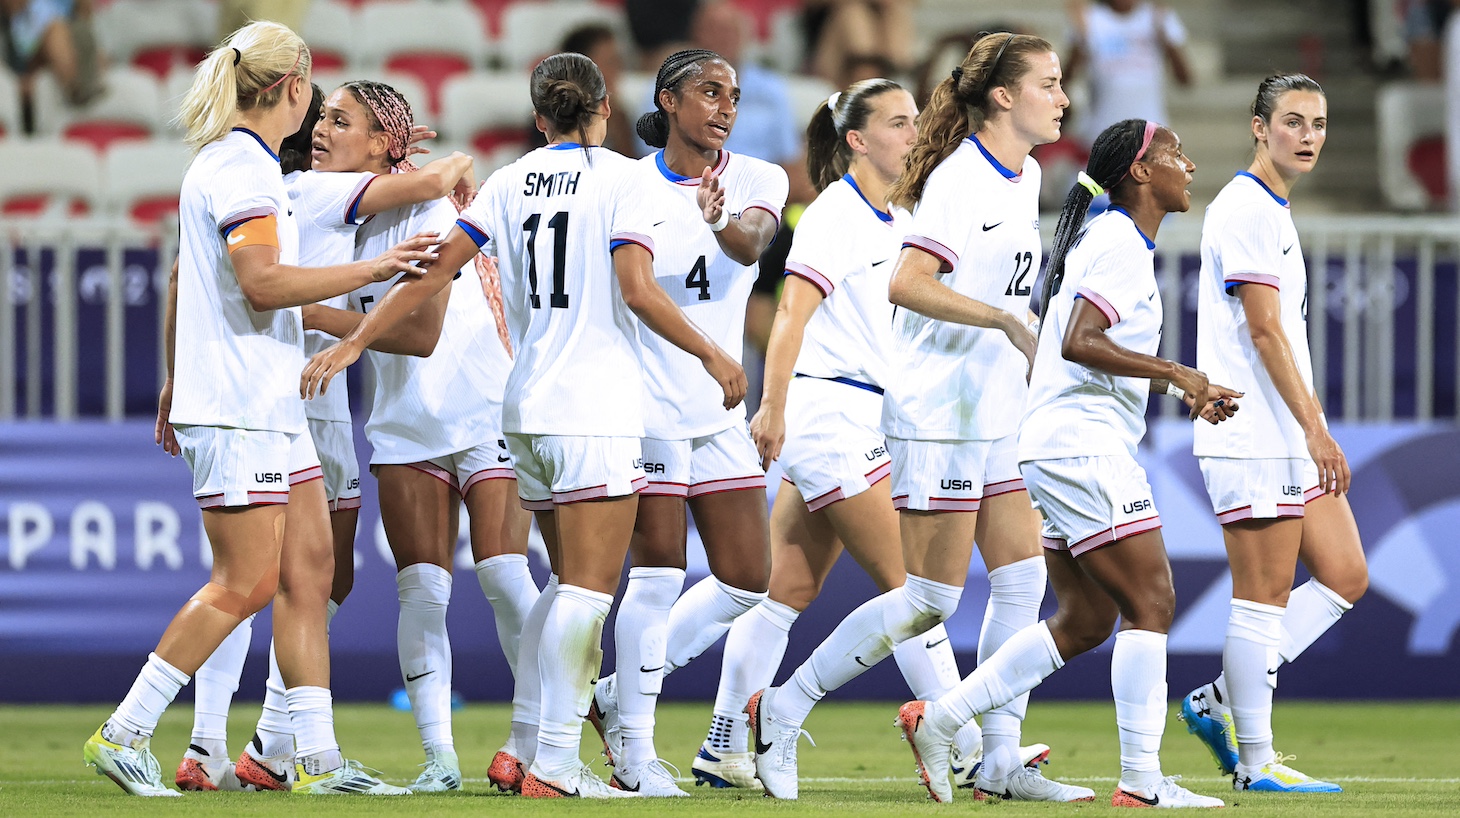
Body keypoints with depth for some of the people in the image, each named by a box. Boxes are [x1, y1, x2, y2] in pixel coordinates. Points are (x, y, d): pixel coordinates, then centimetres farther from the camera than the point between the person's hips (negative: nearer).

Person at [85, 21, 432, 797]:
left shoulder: (222, 164, 17)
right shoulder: (241, 168, -14)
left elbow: (182, 280, 26)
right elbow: (261, 282, -25)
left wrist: (178, 377, 33)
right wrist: (373, 268, -20)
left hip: (270, 407, 10)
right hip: (239, 411, -10)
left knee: (309, 567, 7)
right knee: (245, 583, -9)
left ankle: (318, 756, 7)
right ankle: (123, 735, -4)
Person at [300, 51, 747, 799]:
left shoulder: (509, 183, 10)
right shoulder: (621, 179, -5)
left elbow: (434, 269, 5)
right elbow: (638, 290, -15)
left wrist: (353, 343, 8)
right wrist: (713, 356, -5)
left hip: (529, 405, 6)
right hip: (597, 408, -6)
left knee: (569, 581, 17)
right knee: (588, 587, -7)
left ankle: (527, 748, 14)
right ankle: (555, 764, -12)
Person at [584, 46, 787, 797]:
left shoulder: (757, 179, 4)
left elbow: (752, 244, -18)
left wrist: (720, 223, -41)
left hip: (720, 410, 4)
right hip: (646, 398, -4)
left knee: (746, 579, 3)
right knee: (660, 569, -9)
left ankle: (624, 691, 19)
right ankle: (634, 743, 3)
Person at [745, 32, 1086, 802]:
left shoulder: (1025, 177, 12)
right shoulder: (960, 178, -16)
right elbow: (906, 283, -26)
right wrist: (1006, 320, -26)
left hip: (994, 419, 9)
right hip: (938, 414, -9)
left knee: (1022, 578, 4)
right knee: (931, 596, -7)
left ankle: (1000, 760, 8)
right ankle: (782, 710, 2)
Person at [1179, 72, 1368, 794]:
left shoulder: (1275, 213, 19)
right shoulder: (1243, 209, -11)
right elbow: (1264, 330, -17)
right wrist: (1315, 428, -20)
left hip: (1292, 442, 10)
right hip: (1253, 440, -10)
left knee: (1344, 578, 7)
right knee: (1264, 595, -6)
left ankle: (1220, 703, 12)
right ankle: (1255, 763, -1)